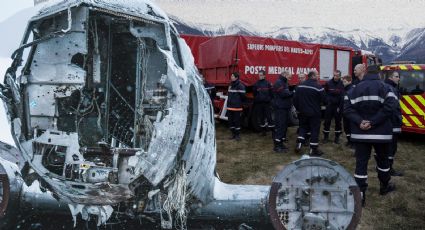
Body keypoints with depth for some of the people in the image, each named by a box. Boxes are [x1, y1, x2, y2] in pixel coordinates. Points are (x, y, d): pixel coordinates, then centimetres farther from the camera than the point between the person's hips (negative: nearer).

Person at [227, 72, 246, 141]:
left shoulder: (240, 86, -12)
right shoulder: (230, 85, 14)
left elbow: (242, 96, -11)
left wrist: (239, 102, 2)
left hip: (237, 107, -8)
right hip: (230, 107, 8)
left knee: (237, 121, -2)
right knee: (230, 121, 11)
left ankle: (238, 135, 7)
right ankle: (233, 134, 22)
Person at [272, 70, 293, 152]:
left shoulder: (284, 83, 22)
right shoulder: (279, 83, -12)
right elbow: (283, 94, -22)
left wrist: (291, 93, 0)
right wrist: (293, 93, -10)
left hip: (285, 108, 11)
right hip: (280, 108, -11)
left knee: (284, 126, 13)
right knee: (279, 126, -11)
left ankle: (281, 143, 20)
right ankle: (277, 145, -8)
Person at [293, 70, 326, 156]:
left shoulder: (300, 86, 2)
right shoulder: (318, 86, -16)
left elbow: (295, 99, 4)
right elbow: (324, 99, -13)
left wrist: (298, 108, 15)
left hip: (303, 112, 5)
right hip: (314, 112, -5)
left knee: (303, 127, 21)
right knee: (315, 129, 4)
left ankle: (299, 143, 9)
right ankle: (314, 149, 8)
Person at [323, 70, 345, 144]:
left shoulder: (342, 84, -4)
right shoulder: (328, 83, -3)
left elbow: (343, 96, -5)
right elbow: (325, 93, 3)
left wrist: (340, 107, -9)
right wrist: (327, 101, -7)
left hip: (338, 106, 0)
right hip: (329, 105, 0)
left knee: (338, 122, 7)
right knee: (327, 121, 3)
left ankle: (337, 137, 17)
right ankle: (326, 136, 14)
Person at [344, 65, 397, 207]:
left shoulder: (355, 89, 6)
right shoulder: (384, 88, -4)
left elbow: (347, 109, -4)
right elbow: (388, 108, -19)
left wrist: (359, 122, -13)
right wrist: (373, 122, -17)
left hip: (360, 133, 2)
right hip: (380, 132, -1)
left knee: (361, 162, 2)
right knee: (382, 159, 19)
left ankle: (360, 195, -2)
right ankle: (385, 186, 38)